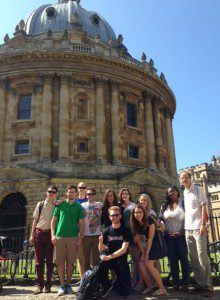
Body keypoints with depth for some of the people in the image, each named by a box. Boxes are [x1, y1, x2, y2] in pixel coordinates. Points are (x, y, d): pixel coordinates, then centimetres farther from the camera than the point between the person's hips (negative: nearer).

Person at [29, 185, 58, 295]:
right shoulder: (40, 205, 9)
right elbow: (35, 220, 10)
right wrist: (32, 235, 6)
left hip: (50, 233, -2)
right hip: (39, 233, 2)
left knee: (49, 260, 4)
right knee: (39, 260, 5)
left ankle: (48, 285, 15)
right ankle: (39, 285, 13)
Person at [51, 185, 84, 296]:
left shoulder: (78, 207, 7)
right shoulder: (60, 205, 7)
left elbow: (81, 223, 6)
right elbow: (54, 220, 7)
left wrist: (80, 237, -3)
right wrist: (53, 235, -3)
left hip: (73, 237, 0)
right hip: (59, 236, 0)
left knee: (70, 262, 5)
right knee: (60, 262, 1)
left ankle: (68, 284, 19)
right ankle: (62, 285, 11)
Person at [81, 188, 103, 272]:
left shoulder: (100, 205, 4)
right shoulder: (82, 206, 5)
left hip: (97, 235, 0)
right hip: (86, 235, 1)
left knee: (96, 257, 6)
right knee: (86, 258, 8)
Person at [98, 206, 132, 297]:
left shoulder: (126, 230, -8)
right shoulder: (107, 231, 0)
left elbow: (123, 249, -16)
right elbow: (102, 250, -1)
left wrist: (109, 257, -25)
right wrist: (100, 242, -23)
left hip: (121, 260, -1)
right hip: (109, 259, 2)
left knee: (123, 292, -7)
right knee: (101, 265, -32)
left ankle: (118, 283, 28)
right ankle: (106, 286, -6)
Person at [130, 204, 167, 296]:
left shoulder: (149, 220, -21)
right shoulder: (135, 225, -4)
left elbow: (150, 238, -19)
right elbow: (139, 240, -1)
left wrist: (147, 254, -16)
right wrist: (143, 253, -8)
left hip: (155, 244, -6)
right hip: (145, 246, 6)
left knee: (149, 265, -16)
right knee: (141, 265, -6)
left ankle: (162, 288, -4)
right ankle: (149, 287, 11)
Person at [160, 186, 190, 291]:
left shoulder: (183, 203, -1)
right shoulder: (165, 206, 9)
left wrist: (182, 232, -13)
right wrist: (165, 231, -4)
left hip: (181, 235, -3)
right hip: (169, 236, 3)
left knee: (183, 259, 0)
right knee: (172, 260, 6)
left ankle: (185, 283, 9)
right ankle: (175, 283, 15)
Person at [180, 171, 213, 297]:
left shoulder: (198, 189, -3)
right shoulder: (184, 193, 13)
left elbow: (203, 207, -7)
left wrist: (203, 224, -15)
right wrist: (183, 227, 10)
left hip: (198, 228, -6)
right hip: (188, 229, 6)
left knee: (202, 257, -5)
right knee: (194, 259, 9)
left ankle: (208, 286, 4)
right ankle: (200, 284, 18)